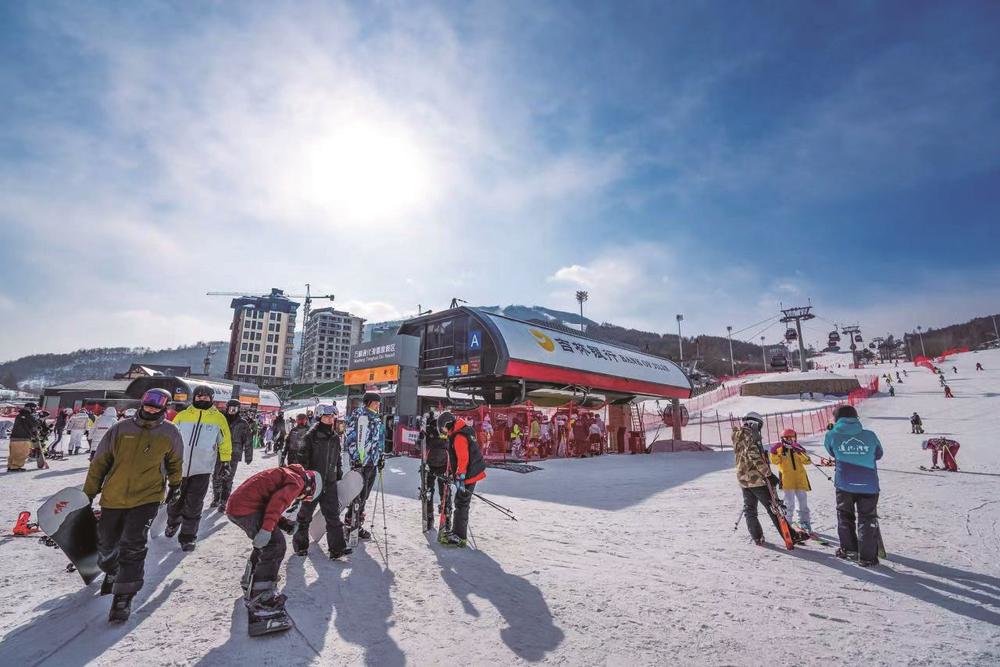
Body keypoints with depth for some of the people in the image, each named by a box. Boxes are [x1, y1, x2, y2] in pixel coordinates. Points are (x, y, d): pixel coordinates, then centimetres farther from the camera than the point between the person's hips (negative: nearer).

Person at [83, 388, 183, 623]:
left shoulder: (170, 433, -4)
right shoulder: (121, 429, -3)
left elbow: (175, 461, 13)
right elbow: (100, 462, 6)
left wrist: (175, 484, 15)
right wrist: (88, 494, 8)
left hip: (147, 498, -3)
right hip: (113, 498, 3)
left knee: (132, 546, -13)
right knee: (106, 544, 20)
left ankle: (123, 598, -1)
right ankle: (112, 573, 50)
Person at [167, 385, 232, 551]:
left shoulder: (218, 418, -1)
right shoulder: (182, 416, 1)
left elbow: (225, 441, 5)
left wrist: (226, 462, 5)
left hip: (202, 470, -2)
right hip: (179, 467, 2)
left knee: (193, 506, 0)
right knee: (175, 501, 17)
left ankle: (187, 537, 14)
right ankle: (173, 523, 45)